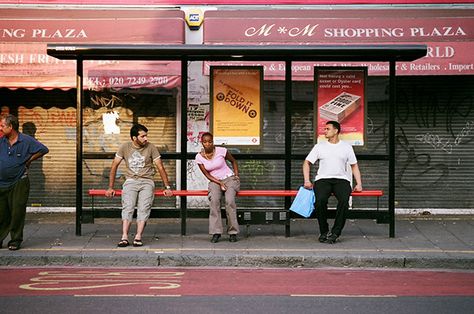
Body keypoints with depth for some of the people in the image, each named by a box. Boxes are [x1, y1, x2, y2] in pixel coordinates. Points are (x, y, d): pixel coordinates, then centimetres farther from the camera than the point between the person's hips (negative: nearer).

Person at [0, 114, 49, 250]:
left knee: (17, 213, -1)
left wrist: (29, 160, 0)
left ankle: (15, 240, 9)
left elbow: (44, 150, 1)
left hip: (19, 183, -3)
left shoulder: (26, 141, -4)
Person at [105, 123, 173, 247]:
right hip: (131, 181, 0)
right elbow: (114, 166, 9)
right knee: (128, 207, -23)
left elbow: (160, 167, 4)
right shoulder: (125, 147, 2)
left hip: (147, 181, 0)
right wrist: (110, 188, 7)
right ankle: (124, 238, -31)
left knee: (144, 208, -23)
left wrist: (167, 187, 1)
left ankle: (138, 237, -29)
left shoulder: (151, 147, 0)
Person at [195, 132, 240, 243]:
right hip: (215, 181, 1)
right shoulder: (199, 157, -2)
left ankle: (233, 232, -21)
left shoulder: (221, 151, -7)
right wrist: (220, 183, -14)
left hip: (229, 178, -1)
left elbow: (233, 161, 11)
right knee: (214, 200, -31)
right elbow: (207, 175, -1)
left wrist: (236, 176, 1)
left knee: (230, 200, -30)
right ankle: (216, 232, -28)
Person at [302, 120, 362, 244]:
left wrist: (359, 183, 4)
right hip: (323, 179, 0)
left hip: (341, 179, 0)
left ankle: (334, 233, -24)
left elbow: (354, 165, 17)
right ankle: (323, 232, -14)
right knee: (320, 200, -32)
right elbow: (306, 162, 13)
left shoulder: (346, 147, 14)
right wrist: (307, 180, -2)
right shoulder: (319, 146, 13)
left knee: (344, 200, -33)